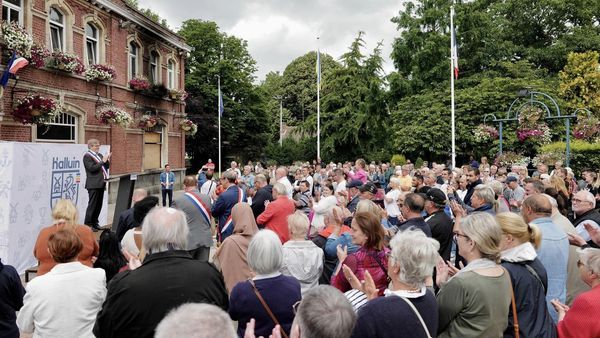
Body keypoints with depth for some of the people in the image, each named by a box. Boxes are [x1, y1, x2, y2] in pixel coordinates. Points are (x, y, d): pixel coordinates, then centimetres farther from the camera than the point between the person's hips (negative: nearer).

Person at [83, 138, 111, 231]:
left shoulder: (100, 155, 17)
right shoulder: (87, 156, -7)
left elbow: (107, 166, 18)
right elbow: (92, 168, -18)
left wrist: (107, 160, 0)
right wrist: (102, 161, -17)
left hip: (101, 184, 8)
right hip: (93, 184, -8)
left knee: (99, 205, 11)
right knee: (92, 204, -5)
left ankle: (95, 223, 20)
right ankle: (88, 224, 1)